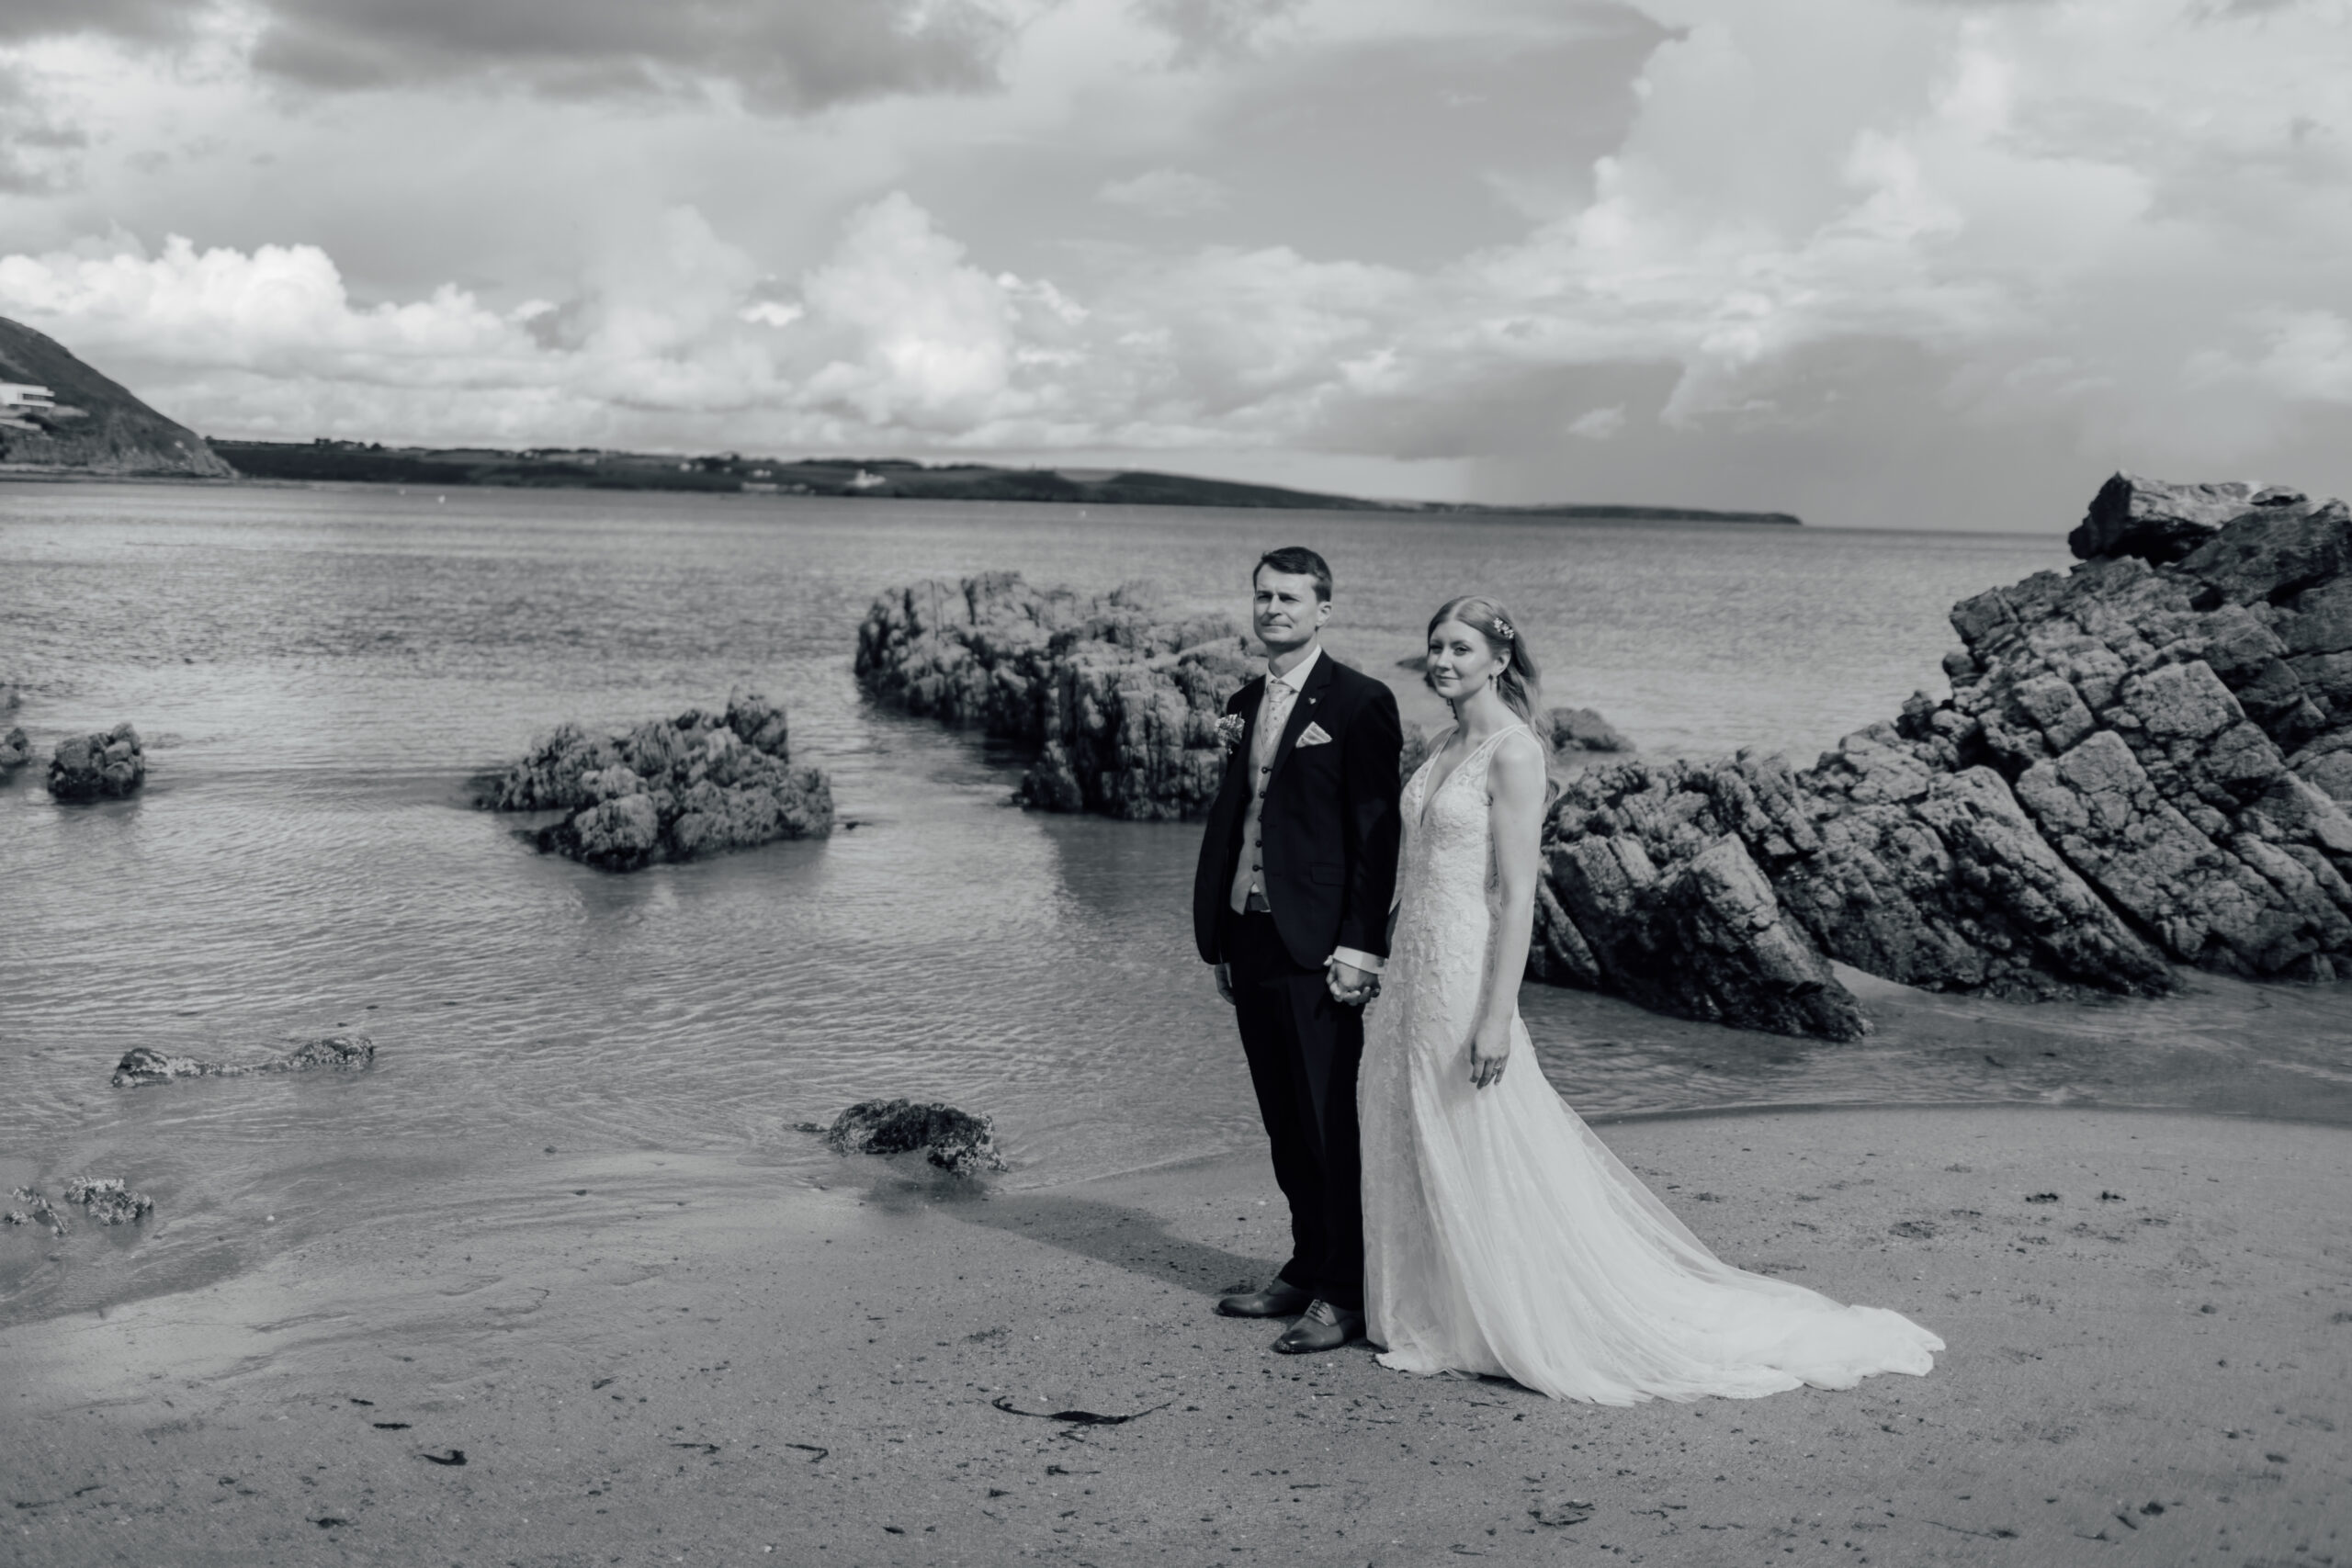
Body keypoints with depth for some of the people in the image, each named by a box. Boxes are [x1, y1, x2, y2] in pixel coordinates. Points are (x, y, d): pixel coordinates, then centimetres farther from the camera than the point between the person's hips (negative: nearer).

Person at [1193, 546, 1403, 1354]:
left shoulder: (1357, 703, -7)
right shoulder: (1244, 704, 14)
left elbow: (1376, 833, -11)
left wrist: (1357, 946, -17)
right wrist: (1220, 938, 14)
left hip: (1316, 949, -7)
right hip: (1250, 939, 7)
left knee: (1330, 1123, -2)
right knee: (1285, 1124, 14)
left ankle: (1346, 1294, 6)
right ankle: (1307, 1270, 25)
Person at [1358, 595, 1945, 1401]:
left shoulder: (1513, 753, -14)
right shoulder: (1448, 744, 11)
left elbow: (1517, 895, -18)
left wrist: (1497, 1015, -21)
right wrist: (1390, 979, 17)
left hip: (1467, 971, -9)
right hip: (1414, 973, 9)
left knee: (1489, 1157, 0)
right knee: (1418, 1152, 13)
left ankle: (1528, 1328, 13)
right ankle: (1439, 1316, 25)